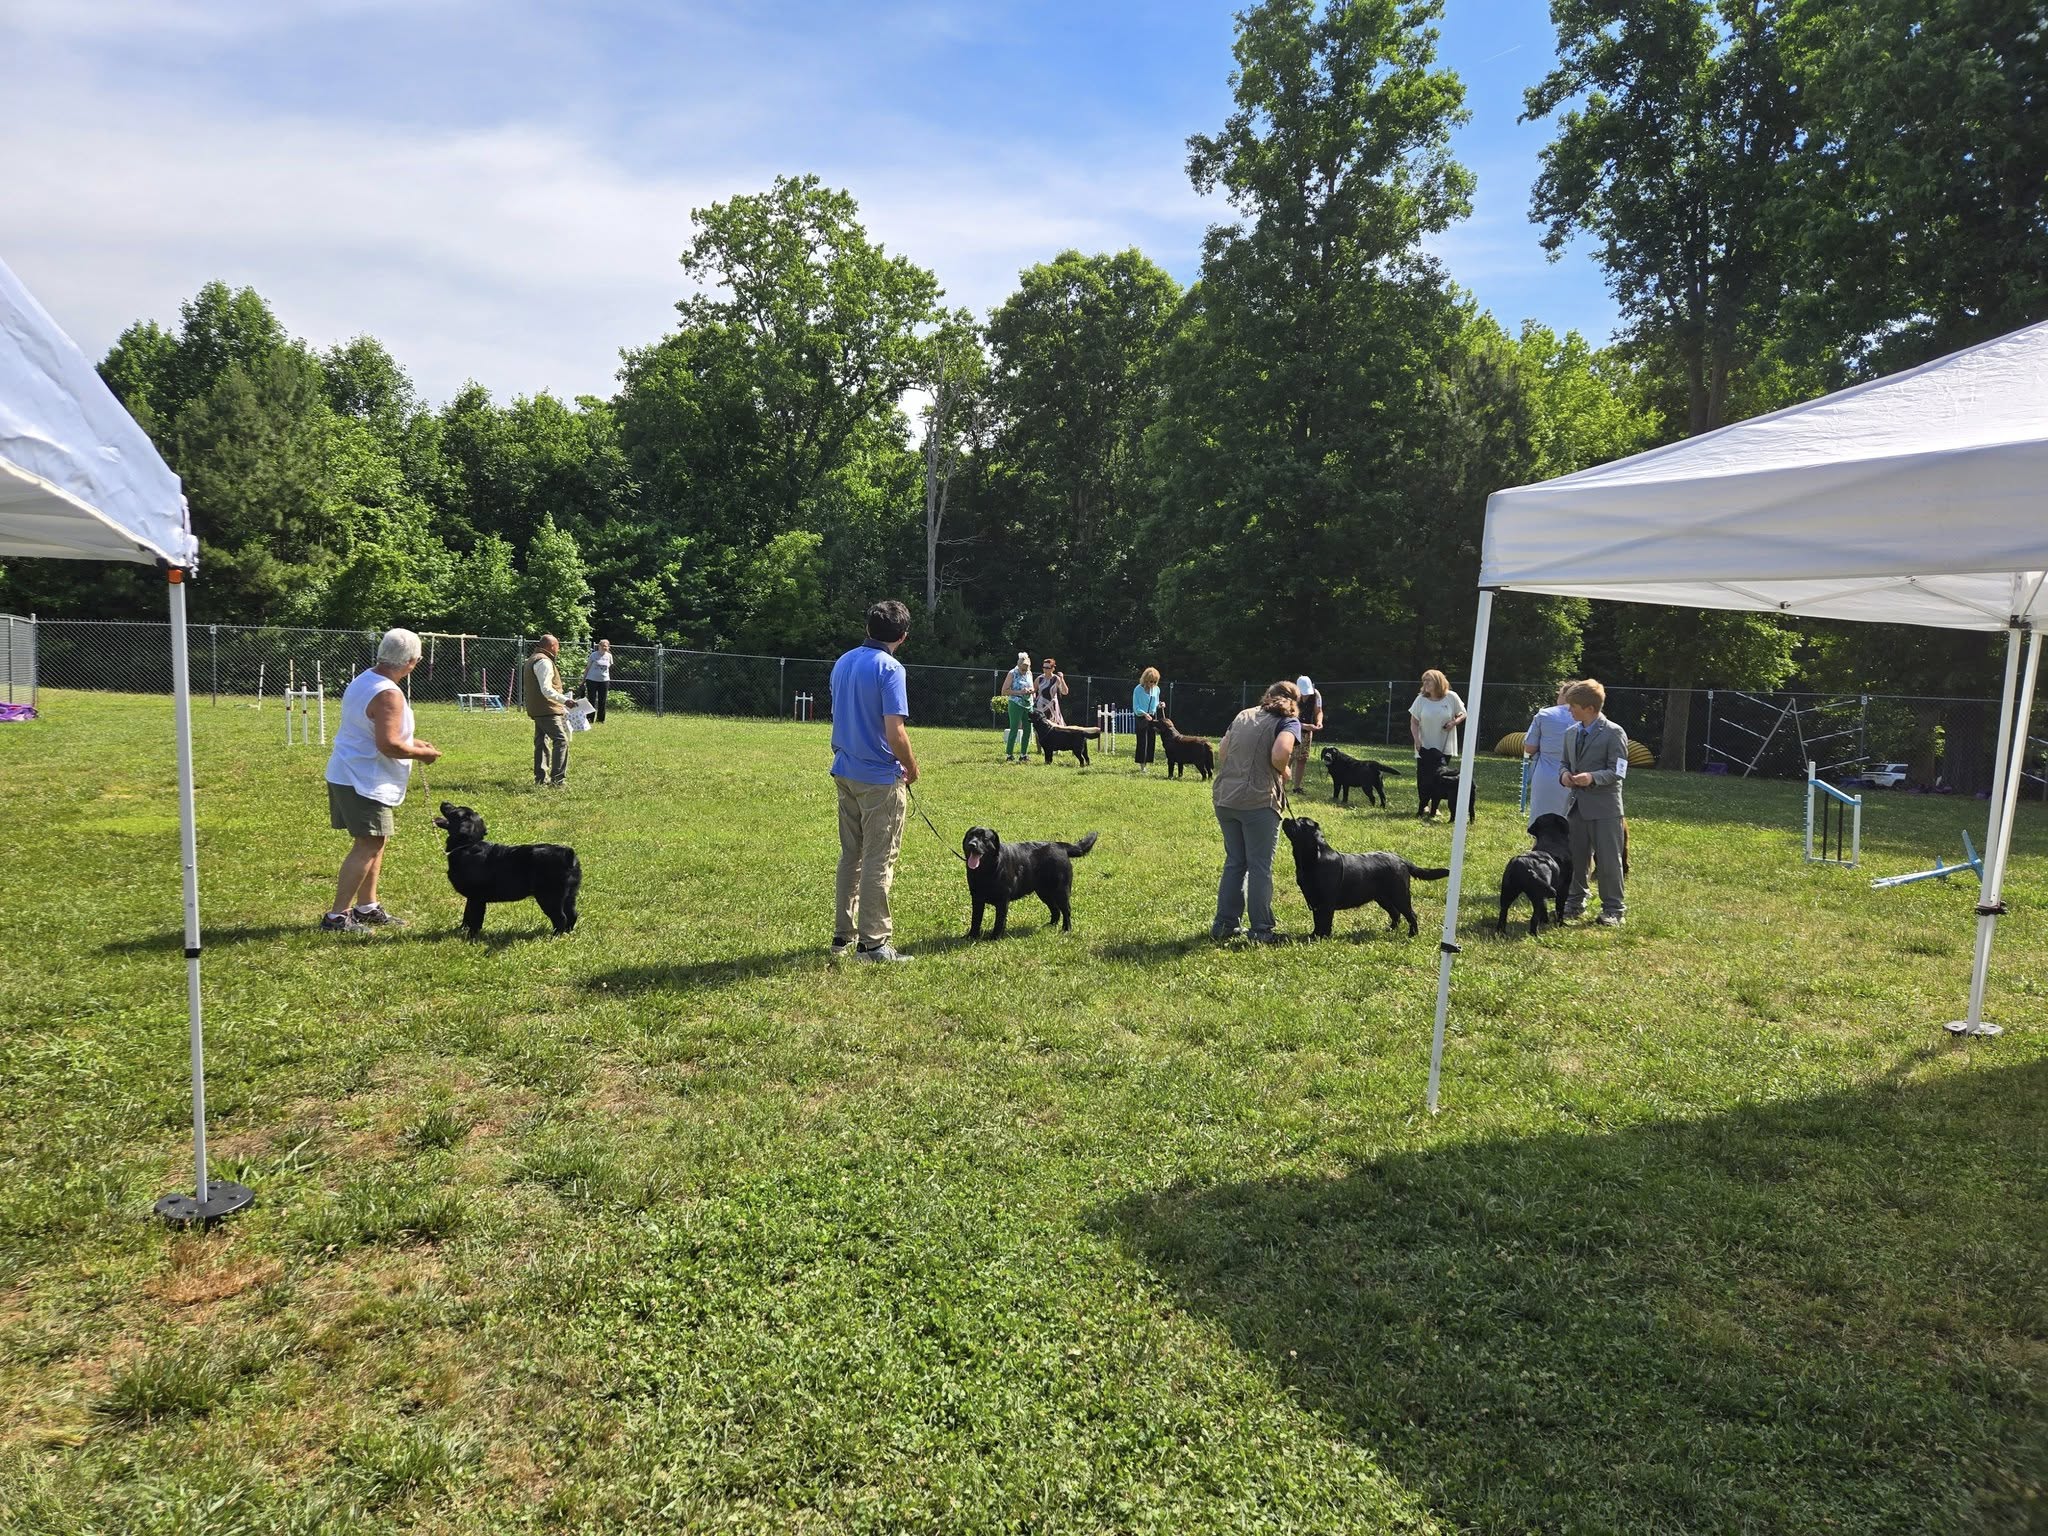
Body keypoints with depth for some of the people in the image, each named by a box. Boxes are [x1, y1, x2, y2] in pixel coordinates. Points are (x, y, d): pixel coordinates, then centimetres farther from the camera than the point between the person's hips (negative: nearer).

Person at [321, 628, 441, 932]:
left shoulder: (363, 680, 11)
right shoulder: (389, 694, -22)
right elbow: (388, 744, -28)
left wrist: (412, 742, 18)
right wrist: (422, 754, -12)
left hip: (346, 775, 11)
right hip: (364, 782, -11)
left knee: (375, 842, 18)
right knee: (368, 845, -6)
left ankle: (367, 907, 26)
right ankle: (337, 916, -3)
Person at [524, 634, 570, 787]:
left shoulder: (533, 660, 20)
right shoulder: (544, 662, -15)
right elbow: (547, 690, -23)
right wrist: (564, 700, -31)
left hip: (538, 710, 11)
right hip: (547, 710, -11)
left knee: (542, 743, 15)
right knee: (561, 741, -15)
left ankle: (541, 777, 20)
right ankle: (557, 778, -20)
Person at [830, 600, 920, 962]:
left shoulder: (842, 663, 7)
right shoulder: (890, 668, -17)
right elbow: (894, 732, -21)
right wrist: (912, 768, -4)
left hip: (845, 771, 8)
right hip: (880, 778, -8)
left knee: (850, 856, 16)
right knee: (879, 861, 0)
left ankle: (844, 935, 23)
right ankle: (873, 942, 5)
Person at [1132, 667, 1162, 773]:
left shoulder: (1156, 689, 4)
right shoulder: (1138, 689, -11)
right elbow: (1135, 707, -10)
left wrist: (1159, 705, -5)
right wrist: (1144, 714, -25)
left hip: (1152, 718, 5)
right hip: (1140, 718, -5)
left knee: (1151, 741, 5)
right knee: (1142, 742, -6)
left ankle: (1147, 764, 14)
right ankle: (1141, 765, 0)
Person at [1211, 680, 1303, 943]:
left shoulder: (1243, 715, 16)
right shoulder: (1288, 721, -2)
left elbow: (1221, 754, 16)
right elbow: (1279, 755, -21)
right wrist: (1284, 773, -2)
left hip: (1224, 797, 6)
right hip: (1258, 801, -6)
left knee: (1234, 862, 17)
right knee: (1260, 867, 4)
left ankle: (1224, 924, 22)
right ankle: (1261, 931, 10)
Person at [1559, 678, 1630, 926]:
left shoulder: (1614, 733, -9)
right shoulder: (1571, 733, 11)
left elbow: (1617, 771, -11)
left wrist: (1593, 777, -26)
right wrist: (1565, 774, -2)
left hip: (1604, 807, -6)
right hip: (1577, 805, 6)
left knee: (1608, 859, 0)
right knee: (1575, 857, 13)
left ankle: (1612, 909, 10)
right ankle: (1575, 902, 25)